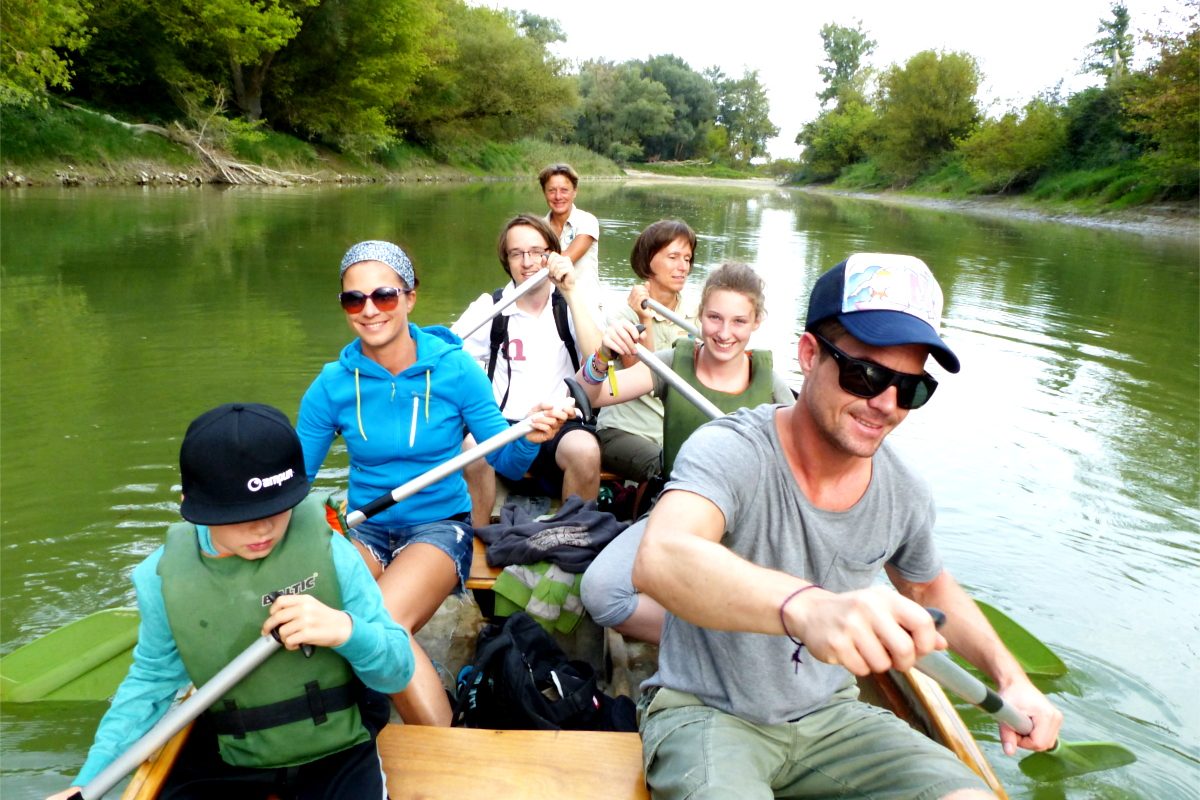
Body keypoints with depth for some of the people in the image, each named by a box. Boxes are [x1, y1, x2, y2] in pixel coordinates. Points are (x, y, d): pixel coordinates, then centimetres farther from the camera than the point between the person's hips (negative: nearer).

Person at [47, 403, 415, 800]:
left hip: (336, 757, -2)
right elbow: (152, 681, 5)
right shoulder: (165, 577, -10)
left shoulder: (328, 550, -16)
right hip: (226, 765, 2)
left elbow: (398, 672, -11)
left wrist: (348, 631, -31)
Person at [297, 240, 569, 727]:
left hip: (440, 525, -3)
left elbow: (505, 462, -4)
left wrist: (529, 439, -26)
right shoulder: (333, 384, -2)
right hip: (364, 528, 3)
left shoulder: (454, 369, -8)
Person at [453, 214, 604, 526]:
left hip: (561, 425, 0)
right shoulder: (490, 307, 9)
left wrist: (571, 292, -15)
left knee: (585, 450, -33)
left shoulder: (573, 305, 8)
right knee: (470, 446, -31)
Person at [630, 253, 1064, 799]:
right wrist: (808, 606, -62)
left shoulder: (904, 494, -4)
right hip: (705, 711, -6)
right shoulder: (731, 452, -24)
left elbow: (932, 590, 19)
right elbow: (660, 560, -45)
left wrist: (1010, 678, 5)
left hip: (827, 714, 6)